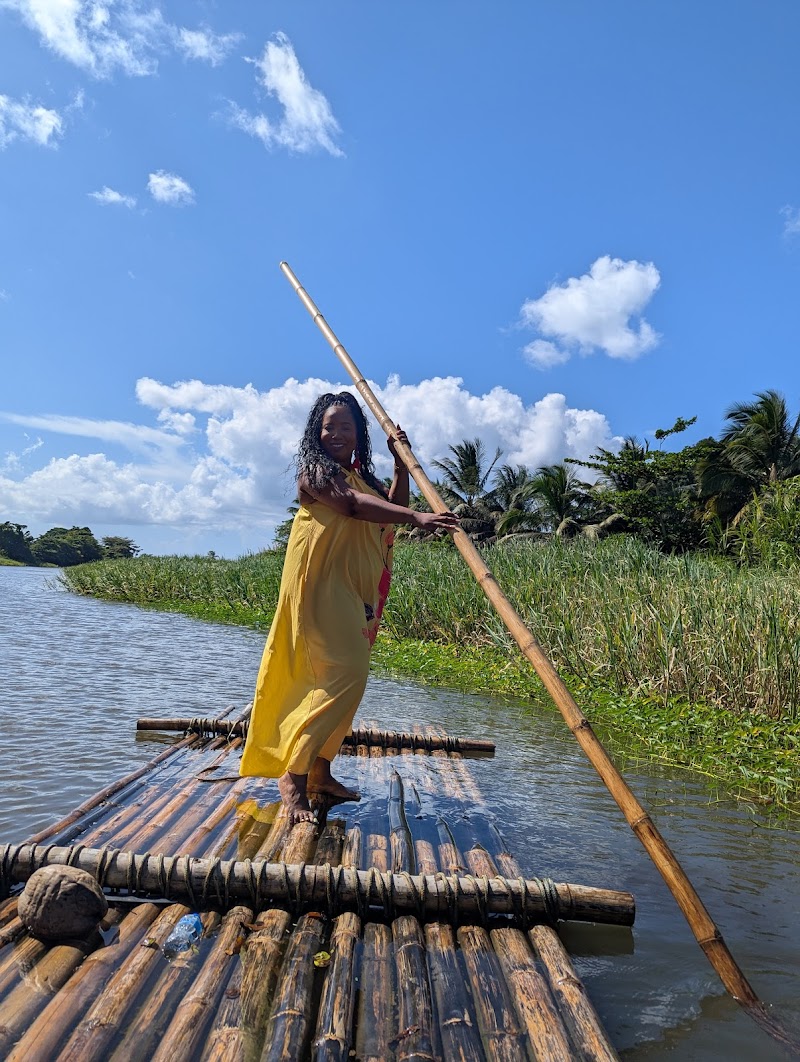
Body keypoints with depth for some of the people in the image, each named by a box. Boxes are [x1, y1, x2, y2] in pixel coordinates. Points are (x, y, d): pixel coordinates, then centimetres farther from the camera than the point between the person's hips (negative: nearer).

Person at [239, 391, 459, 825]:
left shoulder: (361, 475, 20)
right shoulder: (315, 469, -7)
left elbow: (391, 507, 15)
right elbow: (354, 505, -24)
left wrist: (401, 464, 8)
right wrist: (417, 517, -34)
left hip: (356, 593, 8)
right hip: (321, 586, -8)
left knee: (339, 678, 10)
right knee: (343, 675, -18)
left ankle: (320, 771, 20)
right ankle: (293, 775, -11)